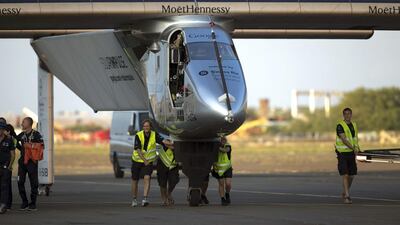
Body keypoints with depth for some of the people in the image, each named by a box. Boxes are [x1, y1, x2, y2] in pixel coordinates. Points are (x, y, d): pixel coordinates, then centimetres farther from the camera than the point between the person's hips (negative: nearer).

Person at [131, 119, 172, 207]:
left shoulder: (154, 135, -7)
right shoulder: (138, 135, -14)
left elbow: (163, 141, -16)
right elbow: (138, 149, -17)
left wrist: (172, 144, -33)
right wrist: (144, 161, -21)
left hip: (149, 161, 0)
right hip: (137, 160, 0)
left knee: (147, 178, -21)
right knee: (135, 180, 8)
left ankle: (145, 199, -28)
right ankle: (134, 199, 27)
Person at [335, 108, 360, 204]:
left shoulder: (354, 125, 10)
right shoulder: (340, 126, -12)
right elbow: (343, 139, -20)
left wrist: (356, 148, 2)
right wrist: (353, 148, -25)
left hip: (351, 153, 6)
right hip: (342, 153, -6)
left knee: (351, 175, 9)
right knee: (345, 175, -12)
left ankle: (344, 193, 28)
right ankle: (347, 196, -13)